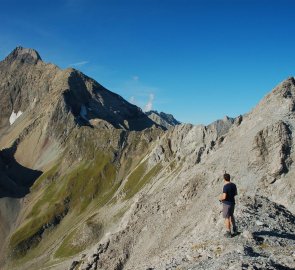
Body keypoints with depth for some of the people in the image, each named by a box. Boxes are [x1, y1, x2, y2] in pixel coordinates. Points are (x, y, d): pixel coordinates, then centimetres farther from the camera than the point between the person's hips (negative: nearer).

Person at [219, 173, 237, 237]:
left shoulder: (225, 186, -23)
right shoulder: (233, 185, 1)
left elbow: (224, 197, -26)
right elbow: (236, 193, 13)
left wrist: (221, 198, -5)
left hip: (227, 204, -7)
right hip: (232, 202, 8)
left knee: (226, 218, 3)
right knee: (231, 215, 25)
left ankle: (228, 233, 9)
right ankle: (234, 229, 34)